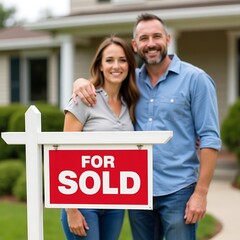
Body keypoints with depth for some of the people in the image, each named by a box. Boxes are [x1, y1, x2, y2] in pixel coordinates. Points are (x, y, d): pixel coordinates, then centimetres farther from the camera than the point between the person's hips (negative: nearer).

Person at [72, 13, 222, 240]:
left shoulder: (195, 79, -4)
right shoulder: (131, 80, 8)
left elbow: (210, 138, -7)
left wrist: (201, 193, -13)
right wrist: (82, 82, -6)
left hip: (177, 191, -4)